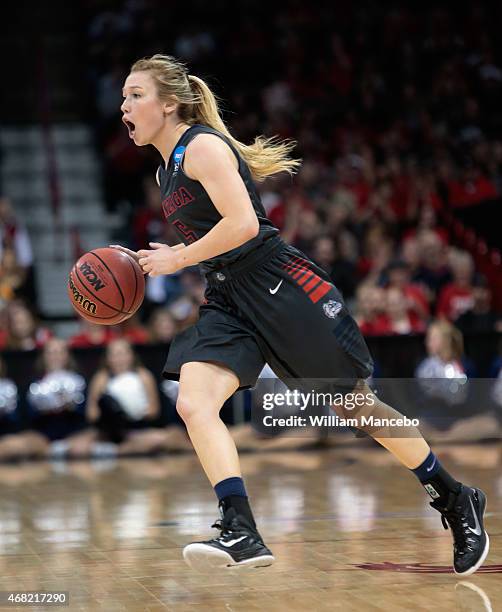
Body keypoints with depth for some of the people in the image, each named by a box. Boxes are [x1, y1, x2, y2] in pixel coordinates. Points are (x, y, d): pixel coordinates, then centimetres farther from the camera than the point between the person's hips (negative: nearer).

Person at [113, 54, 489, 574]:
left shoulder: (203, 145, -11)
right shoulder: (167, 170, 16)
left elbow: (243, 224, -22)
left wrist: (177, 258, -15)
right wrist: (152, 262, 13)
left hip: (278, 283, -8)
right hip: (227, 301, 8)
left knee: (355, 405, 3)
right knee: (192, 405, -17)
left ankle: (457, 501, 19)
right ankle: (241, 533, -22)